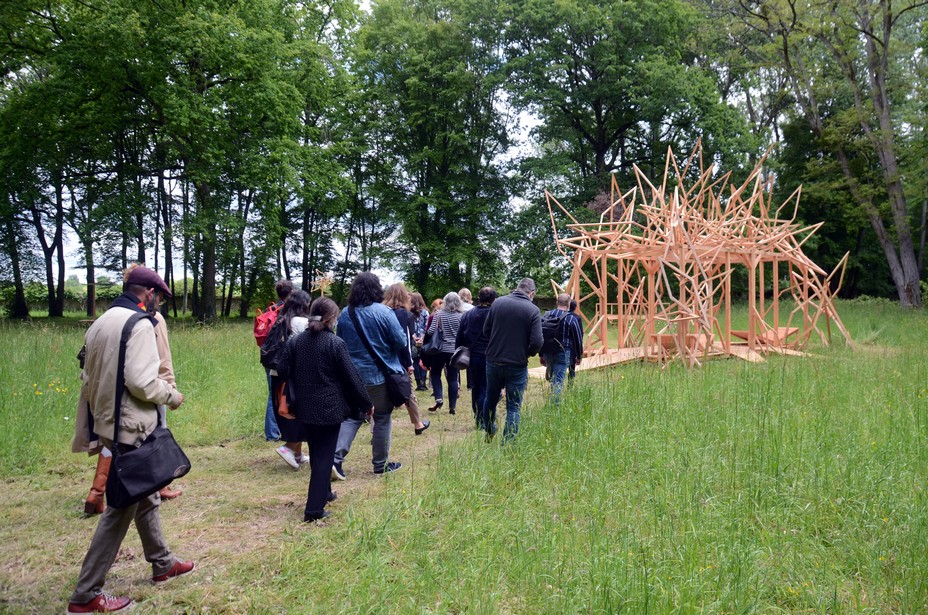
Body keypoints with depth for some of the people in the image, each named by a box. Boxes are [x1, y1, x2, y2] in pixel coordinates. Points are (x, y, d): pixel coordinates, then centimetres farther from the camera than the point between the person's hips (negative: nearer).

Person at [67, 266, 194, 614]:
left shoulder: (99, 324, 11)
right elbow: (141, 381, -24)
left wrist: (91, 431, 22)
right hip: (131, 428, -10)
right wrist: (172, 396, -6)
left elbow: (87, 382, 15)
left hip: (109, 425, 10)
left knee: (144, 495, 22)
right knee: (122, 507, -1)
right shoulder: (139, 323, -16)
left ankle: (162, 563, 36)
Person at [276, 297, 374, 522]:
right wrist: (367, 403, -1)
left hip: (305, 408, 5)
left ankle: (324, 492, 39)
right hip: (330, 409, -5)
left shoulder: (296, 341, 1)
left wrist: (293, 397, 15)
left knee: (316, 453, 22)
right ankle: (314, 509, -2)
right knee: (324, 456, 1)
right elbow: (351, 376, -11)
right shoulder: (335, 343, -14)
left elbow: (282, 371, 2)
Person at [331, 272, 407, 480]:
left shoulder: (345, 314, 2)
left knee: (352, 416, 11)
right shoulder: (383, 312, -14)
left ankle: (336, 459, -4)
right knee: (382, 418, 9)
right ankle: (380, 464, 18)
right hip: (380, 374, -4)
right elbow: (400, 342, -12)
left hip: (352, 375, 4)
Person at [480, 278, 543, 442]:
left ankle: (488, 432, 42)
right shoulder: (532, 310, -12)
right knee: (514, 407, 7)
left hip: (493, 361, 4)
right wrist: (527, 353, 5)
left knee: (491, 398, 24)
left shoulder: (498, 302, -2)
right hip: (517, 365, -4)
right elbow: (537, 342, -16)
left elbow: (486, 329, 4)